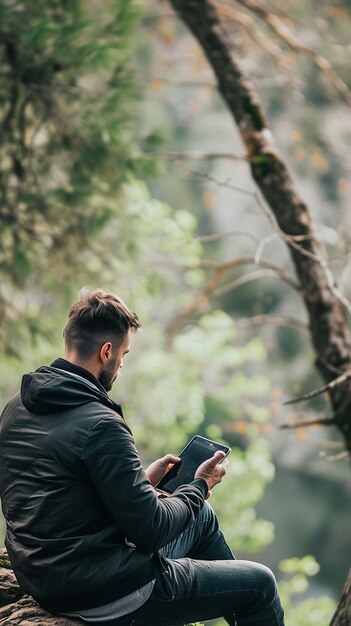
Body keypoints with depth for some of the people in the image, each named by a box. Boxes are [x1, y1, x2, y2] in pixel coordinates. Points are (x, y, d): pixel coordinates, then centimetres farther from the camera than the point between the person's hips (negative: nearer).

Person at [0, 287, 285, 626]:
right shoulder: (100, 425, -25)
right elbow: (150, 530, -20)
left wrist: (142, 479, 15)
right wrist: (200, 486, -3)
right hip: (103, 594, -9)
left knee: (203, 518, 28)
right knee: (260, 583, 5)